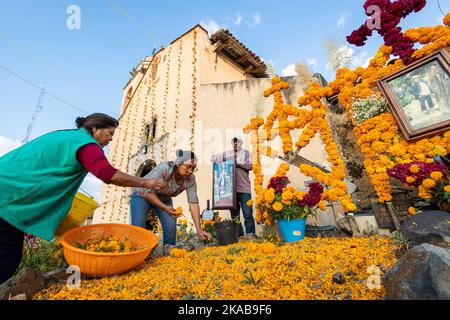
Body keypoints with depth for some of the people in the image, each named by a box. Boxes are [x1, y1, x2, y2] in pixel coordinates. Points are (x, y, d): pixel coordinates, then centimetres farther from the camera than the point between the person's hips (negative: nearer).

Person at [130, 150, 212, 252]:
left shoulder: (190, 179, -23)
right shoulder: (163, 169, -37)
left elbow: (193, 203, -24)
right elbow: (148, 192, -31)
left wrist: (199, 229, -28)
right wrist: (165, 208, -42)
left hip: (164, 200, 4)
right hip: (143, 196, -3)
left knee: (171, 225, -13)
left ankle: (170, 252, 8)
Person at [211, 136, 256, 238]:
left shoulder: (246, 153, 7)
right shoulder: (227, 154, 14)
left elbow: (250, 166, -7)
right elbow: (213, 158, 13)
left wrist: (236, 162, -12)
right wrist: (223, 159, -6)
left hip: (244, 188, -3)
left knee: (248, 214, -5)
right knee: (234, 214, 9)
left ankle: (251, 235, 4)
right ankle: (238, 235, 20)